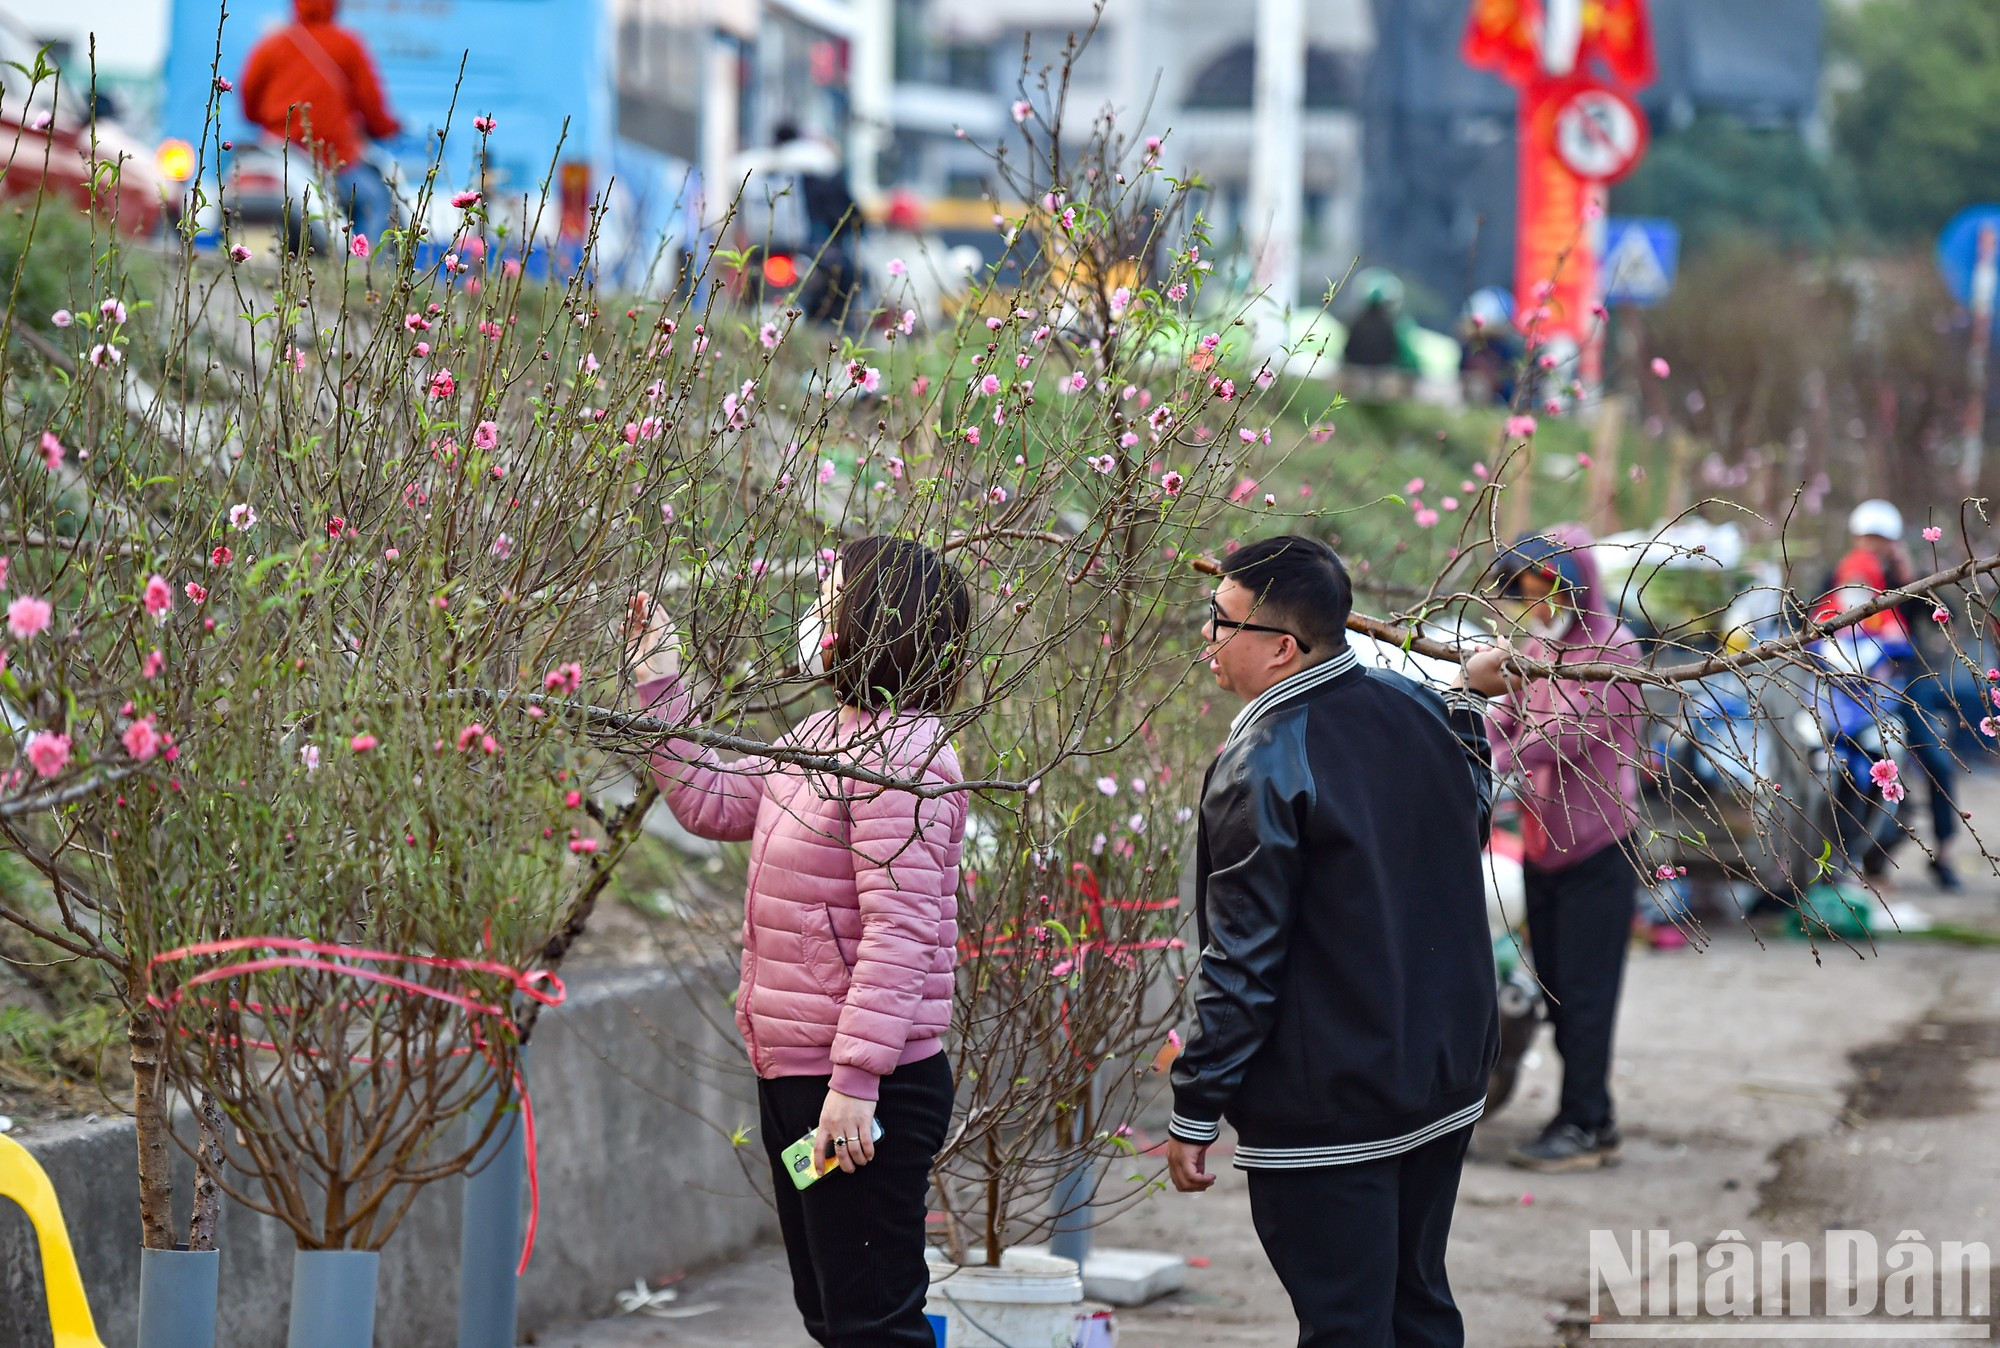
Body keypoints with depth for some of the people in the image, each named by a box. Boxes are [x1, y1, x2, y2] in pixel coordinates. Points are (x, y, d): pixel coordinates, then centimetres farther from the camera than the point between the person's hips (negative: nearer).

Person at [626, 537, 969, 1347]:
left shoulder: (900, 755, -19)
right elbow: (710, 803, 24)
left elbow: (899, 932, -24)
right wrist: (658, 684, 20)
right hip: (792, 1072, 10)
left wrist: (856, 1080, -28)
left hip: (864, 1088, -10)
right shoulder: (818, 741, 12)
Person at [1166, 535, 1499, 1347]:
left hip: (1325, 1110, -8)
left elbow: (1243, 962, -18)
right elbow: (1471, 827, 22)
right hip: (1445, 1082, 8)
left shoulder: (1263, 769, -19)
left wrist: (1194, 1113, -12)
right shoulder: (1419, 711, 3)